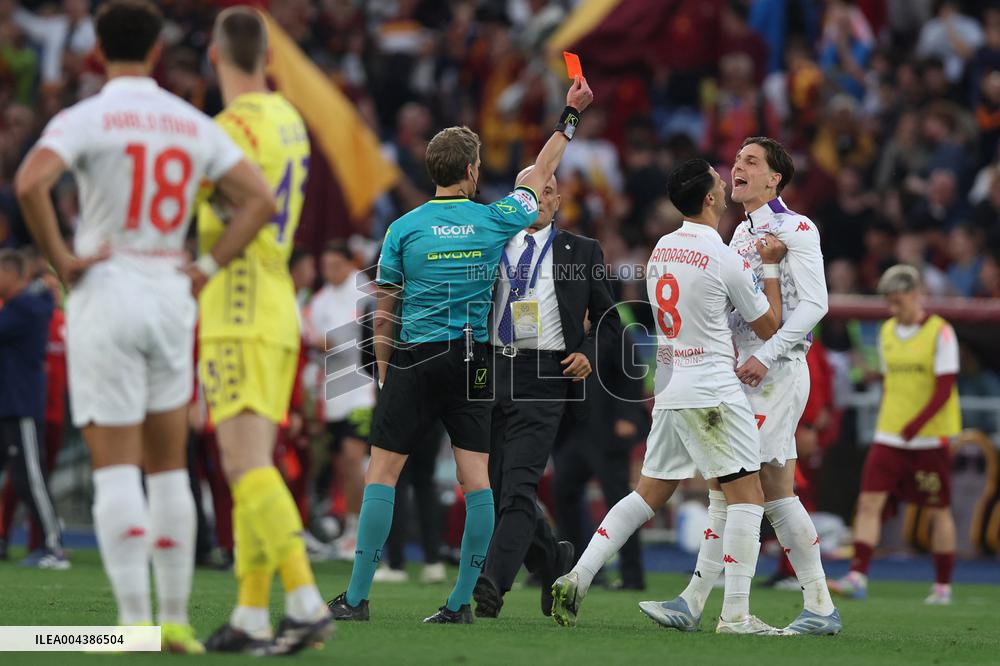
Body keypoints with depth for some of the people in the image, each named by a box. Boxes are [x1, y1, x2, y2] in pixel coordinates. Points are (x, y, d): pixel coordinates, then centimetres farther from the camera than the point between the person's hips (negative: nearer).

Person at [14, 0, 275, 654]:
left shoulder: (86, 119, -7)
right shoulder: (195, 125, 7)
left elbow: (30, 182, -23)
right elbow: (260, 199, 4)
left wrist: (60, 257, -12)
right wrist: (209, 267, 6)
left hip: (107, 291, -4)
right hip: (171, 295, 4)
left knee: (116, 467, -3)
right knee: (169, 469, 11)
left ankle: (134, 620, -10)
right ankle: (175, 618, 10)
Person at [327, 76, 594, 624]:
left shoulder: (404, 229, -2)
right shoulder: (494, 222, 1)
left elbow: (383, 315, 2)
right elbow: (540, 175, 18)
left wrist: (384, 372, 12)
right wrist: (570, 115, 30)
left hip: (417, 359, -1)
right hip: (476, 361, 2)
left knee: (382, 472, 1)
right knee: (476, 476, 3)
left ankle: (358, 596, -3)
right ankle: (463, 600, 0)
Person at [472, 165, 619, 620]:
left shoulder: (582, 252, 10)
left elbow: (608, 318, 15)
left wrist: (589, 354, -3)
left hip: (544, 377, -4)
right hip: (492, 372, 4)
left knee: (518, 486, -15)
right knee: (494, 489, 6)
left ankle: (493, 583, -20)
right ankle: (553, 560, 28)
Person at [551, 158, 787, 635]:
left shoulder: (661, 250, 10)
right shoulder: (724, 259, -12)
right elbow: (769, 326, -1)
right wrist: (770, 266, 7)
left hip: (670, 392, 7)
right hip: (713, 394, -7)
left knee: (649, 494, 13)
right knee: (747, 495, -2)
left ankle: (577, 578, 3)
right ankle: (736, 615, -8)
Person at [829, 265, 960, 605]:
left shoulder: (940, 333, -8)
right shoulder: (887, 332, 10)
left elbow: (944, 389, -13)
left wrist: (916, 424, -21)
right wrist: (888, 422, 13)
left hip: (930, 437, -5)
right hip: (889, 436, 5)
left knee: (938, 510, 4)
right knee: (869, 501, -9)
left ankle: (943, 586, 13)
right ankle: (858, 577, -14)